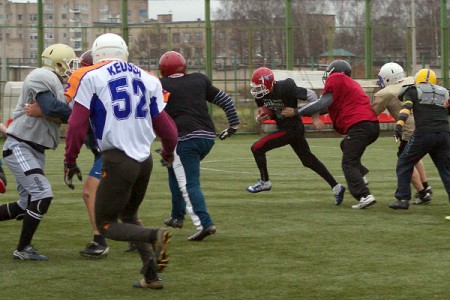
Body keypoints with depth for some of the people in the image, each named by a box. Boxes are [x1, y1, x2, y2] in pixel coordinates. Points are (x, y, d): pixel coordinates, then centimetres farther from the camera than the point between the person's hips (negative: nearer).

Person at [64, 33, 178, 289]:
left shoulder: (90, 78, -2)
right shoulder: (147, 79, 10)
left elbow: (77, 125, -7)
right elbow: (165, 126, 14)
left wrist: (70, 160, 5)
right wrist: (169, 151, 35)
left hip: (118, 160, -5)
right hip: (145, 159, 5)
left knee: (106, 225, 8)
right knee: (129, 215, 25)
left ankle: (154, 236, -18)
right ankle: (151, 274, 12)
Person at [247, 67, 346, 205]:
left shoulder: (285, 88, -24)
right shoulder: (261, 95, -2)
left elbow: (311, 95, -17)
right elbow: (263, 110, 15)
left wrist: (315, 118, -13)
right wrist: (259, 118, -9)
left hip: (291, 129, -9)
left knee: (257, 148, -9)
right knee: (309, 160, 15)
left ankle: (264, 182, 6)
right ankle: (336, 187, 22)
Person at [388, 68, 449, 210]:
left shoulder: (413, 91, 12)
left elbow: (406, 107, -5)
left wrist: (399, 125, -16)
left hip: (424, 134, -3)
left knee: (404, 163, 12)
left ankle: (403, 199, 6)